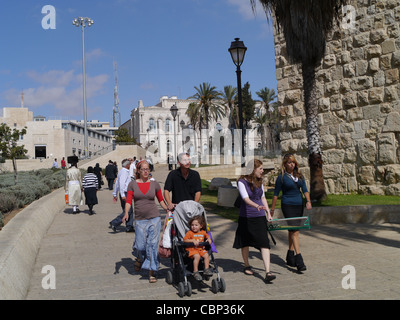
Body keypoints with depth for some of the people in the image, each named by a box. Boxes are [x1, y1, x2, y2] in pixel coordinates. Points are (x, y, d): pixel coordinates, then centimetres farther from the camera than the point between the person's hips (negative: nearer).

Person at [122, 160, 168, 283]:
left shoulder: (154, 184, 6)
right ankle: (139, 258, 36)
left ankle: (152, 273, 6)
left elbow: (161, 200, 14)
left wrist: (167, 208, -2)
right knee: (141, 245, -1)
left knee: (153, 244, -4)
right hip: (140, 219, 0)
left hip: (154, 217, 0)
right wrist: (126, 213, -17)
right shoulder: (132, 184, 4)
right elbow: (129, 201, -1)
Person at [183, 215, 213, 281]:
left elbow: (207, 236, 31)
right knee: (197, 256, -32)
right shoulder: (190, 232, -2)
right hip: (191, 249, -5)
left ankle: (206, 269, -9)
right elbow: (184, 240, -9)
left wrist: (209, 239, 8)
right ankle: (195, 272, -24)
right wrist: (193, 240, -19)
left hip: (201, 249, 5)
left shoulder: (203, 232, 11)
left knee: (206, 255, -21)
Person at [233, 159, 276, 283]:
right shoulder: (242, 181, -11)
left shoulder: (259, 181, 8)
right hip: (246, 217, -4)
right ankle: (247, 266, 34)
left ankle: (268, 272, -11)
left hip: (260, 217, 4)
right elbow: (246, 198, -24)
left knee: (264, 243, -8)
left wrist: (268, 213, 12)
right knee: (245, 242, 12)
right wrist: (257, 206, -41)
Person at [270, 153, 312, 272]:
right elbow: (276, 193, -2)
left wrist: (308, 201, -8)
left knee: (292, 231, 11)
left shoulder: (299, 175, 10)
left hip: (299, 205, 5)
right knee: (294, 231, -13)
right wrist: (272, 209, -1)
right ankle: (298, 259, -16)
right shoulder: (281, 177, -5)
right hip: (288, 206, -5)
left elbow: (305, 190, 8)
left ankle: (290, 257, 21)